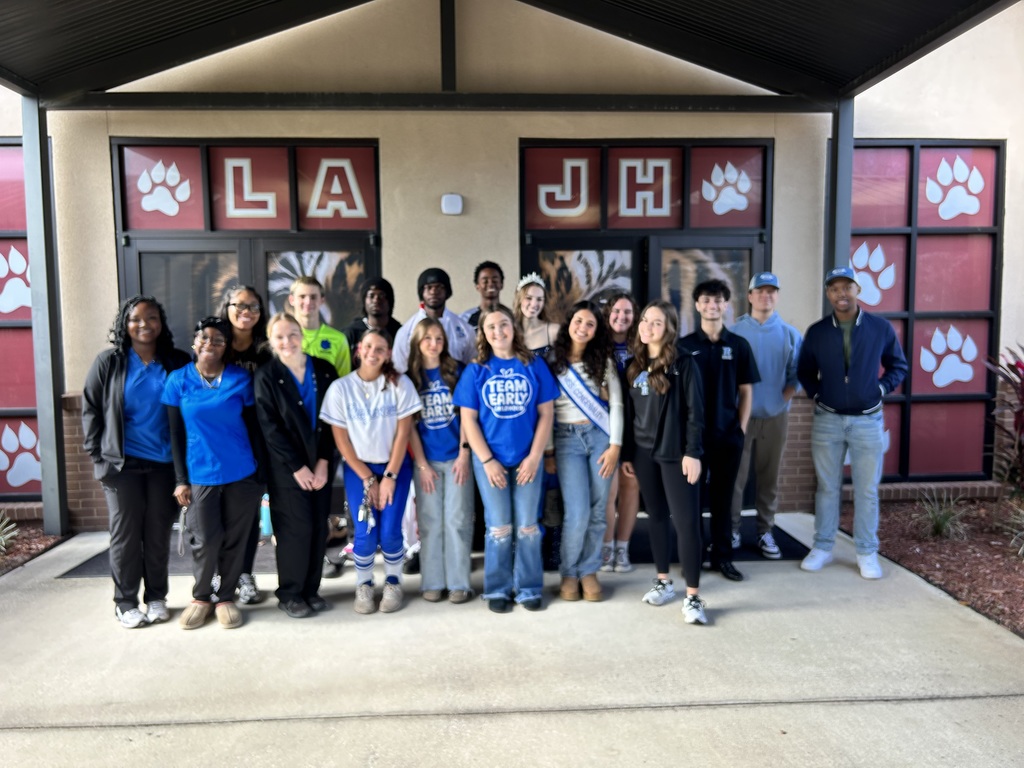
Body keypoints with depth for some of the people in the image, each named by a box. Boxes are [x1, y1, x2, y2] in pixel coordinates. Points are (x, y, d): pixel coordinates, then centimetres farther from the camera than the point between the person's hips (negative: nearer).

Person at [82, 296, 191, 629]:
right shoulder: (108, 362, 2)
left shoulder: (178, 362, 3)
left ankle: (156, 598, 21)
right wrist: (97, 454, -1)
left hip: (165, 463, 1)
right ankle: (125, 602, 17)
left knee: (158, 533, 8)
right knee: (125, 533, 5)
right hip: (122, 463, -1)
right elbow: (90, 409, 5)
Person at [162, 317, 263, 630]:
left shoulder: (241, 380, 0)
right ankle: (201, 596, 24)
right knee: (205, 540, 0)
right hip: (200, 475, 0)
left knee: (234, 540, 7)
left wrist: (261, 472, 2)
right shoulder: (178, 380, 1)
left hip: (241, 474, 1)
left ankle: (226, 597, 25)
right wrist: (181, 479, -1)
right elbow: (176, 434, 2)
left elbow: (253, 428, 4)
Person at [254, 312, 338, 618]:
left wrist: (323, 461, -7)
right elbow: (270, 428, -8)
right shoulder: (266, 376, -3)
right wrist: (297, 467, -12)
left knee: (319, 526, 6)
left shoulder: (324, 370, 4)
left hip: (320, 463, 3)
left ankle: (311, 590, 19)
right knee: (296, 528, -3)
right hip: (286, 467, -3)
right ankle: (289, 594, 13)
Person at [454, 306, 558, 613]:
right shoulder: (476, 370, 0)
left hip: (527, 459, 0)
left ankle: (529, 588, 21)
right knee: (499, 527, 8)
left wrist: (534, 456, -8)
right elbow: (468, 419, -2)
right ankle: (498, 589, 22)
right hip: (490, 460, 0)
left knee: (527, 526, 8)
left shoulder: (534, 365, 0)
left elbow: (546, 413, 0)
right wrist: (487, 461, -9)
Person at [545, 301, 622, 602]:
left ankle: (589, 571, 20)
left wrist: (614, 445, -5)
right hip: (566, 438, -2)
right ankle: (569, 573, 13)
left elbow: (616, 405, 4)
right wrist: (547, 451, -2)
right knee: (578, 513, -9)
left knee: (597, 511, 3)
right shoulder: (552, 361, 3)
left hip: (600, 436, 2)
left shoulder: (603, 361, 8)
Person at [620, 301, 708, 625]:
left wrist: (692, 452, -14)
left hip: (675, 453, -5)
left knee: (686, 522, -6)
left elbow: (694, 412, -8)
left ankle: (693, 596, 1)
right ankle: (664, 582, 26)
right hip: (644, 453, 5)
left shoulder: (683, 364, -6)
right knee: (657, 518, 14)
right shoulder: (633, 366, 9)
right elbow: (629, 413, 11)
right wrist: (626, 453, 10)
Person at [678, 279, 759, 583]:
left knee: (723, 497, 10)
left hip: (728, 435, 1)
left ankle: (722, 555, 21)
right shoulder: (684, 346, 0)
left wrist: (741, 428, 2)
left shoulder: (739, 345, 4)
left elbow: (746, 390, 7)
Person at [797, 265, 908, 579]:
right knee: (827, 487, 9)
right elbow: (804, 371, 13)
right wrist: (816, 394, 1)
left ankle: (867, 553, 19)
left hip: (868, 421, 0)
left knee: (867, 490, 6)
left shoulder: (881, 328, -3)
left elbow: (898, 366, 10)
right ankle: (822, 548, 20)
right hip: (827, 420, 1)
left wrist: (881, 389, -2)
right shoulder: (816, 332, -1)